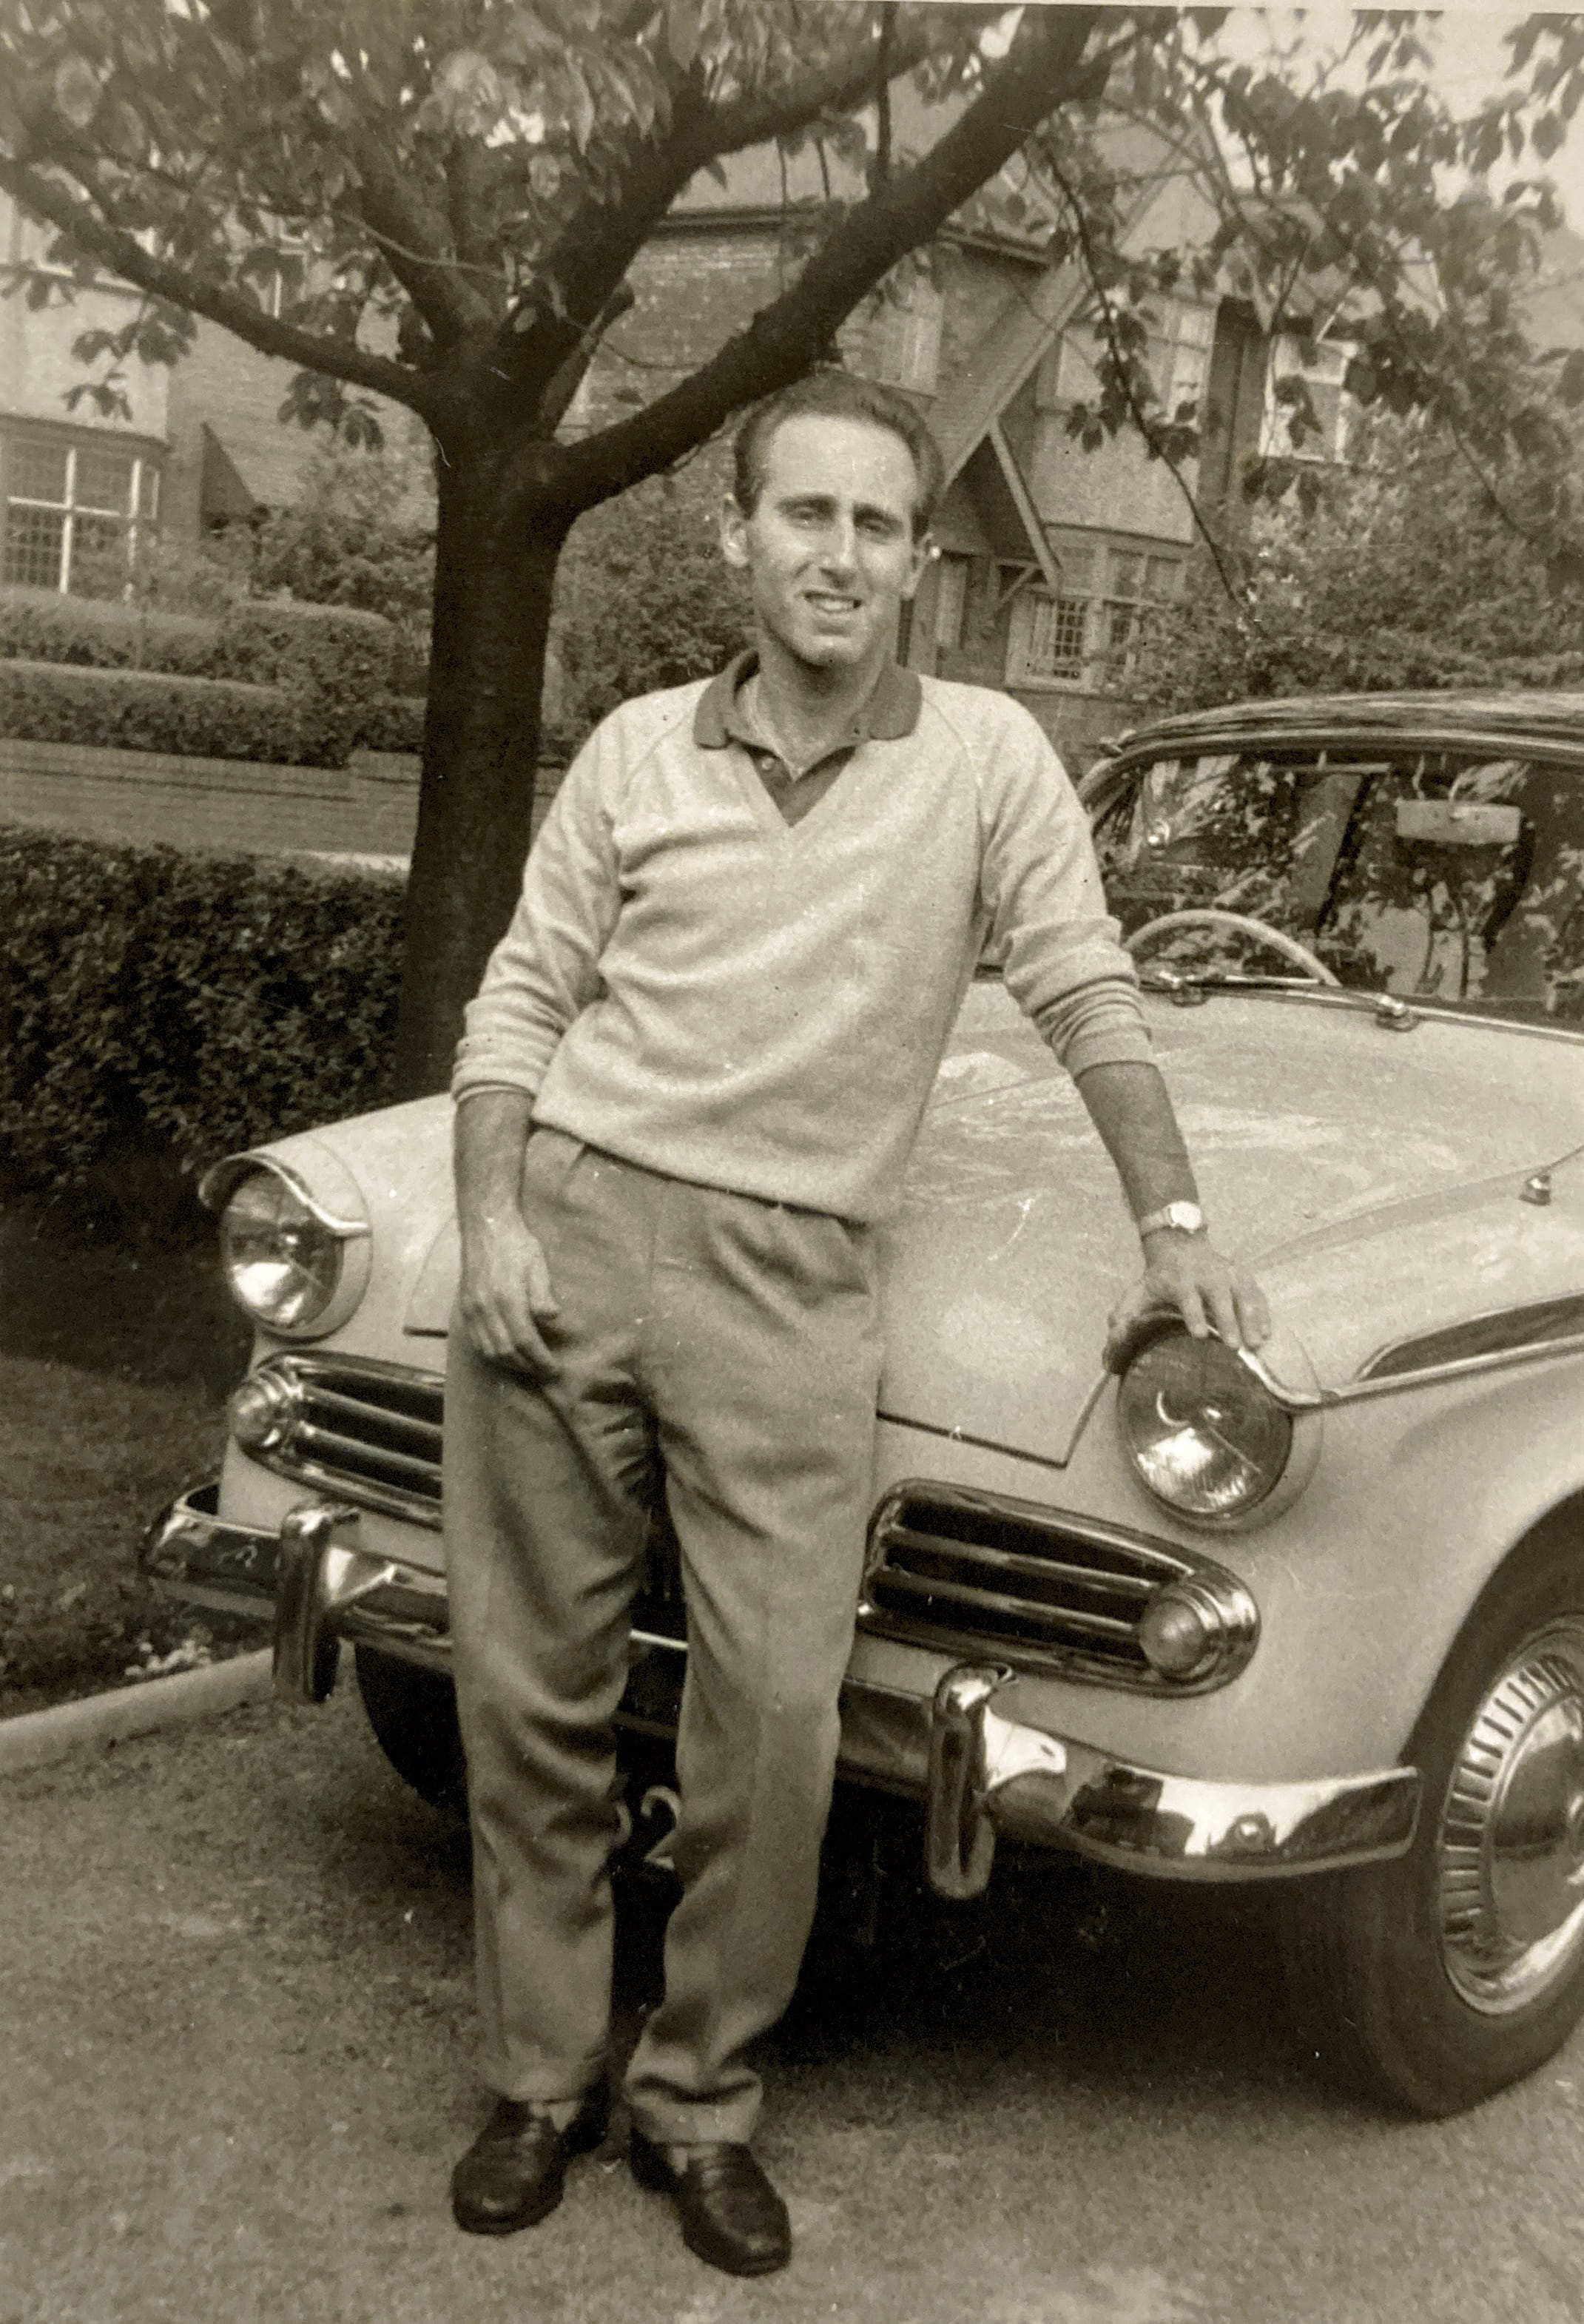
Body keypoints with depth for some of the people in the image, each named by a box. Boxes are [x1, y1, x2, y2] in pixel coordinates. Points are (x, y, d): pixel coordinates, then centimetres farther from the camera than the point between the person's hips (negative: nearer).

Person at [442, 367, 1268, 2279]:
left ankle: (699, 2101, 15)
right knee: (527, 1686, 6)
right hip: (568, 1225, 2)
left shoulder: (985, 757, 3)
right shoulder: (638, 751, 7)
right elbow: (523, 997, 9)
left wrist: (1173, 1224, -8)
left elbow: (1084, 994, 2)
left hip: (786, 1278, -1)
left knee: (777, 1710, -7)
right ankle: (542, 2078, 24)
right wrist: (490, 1220, -4)